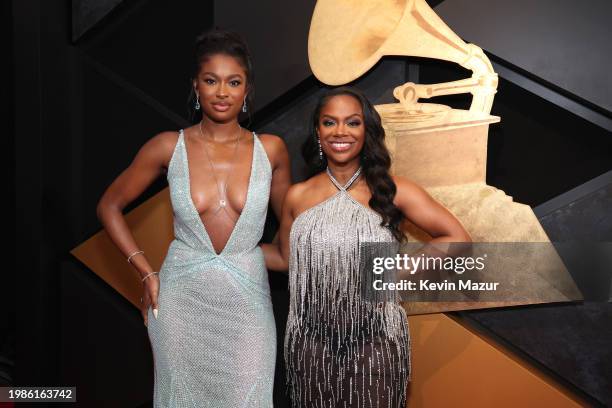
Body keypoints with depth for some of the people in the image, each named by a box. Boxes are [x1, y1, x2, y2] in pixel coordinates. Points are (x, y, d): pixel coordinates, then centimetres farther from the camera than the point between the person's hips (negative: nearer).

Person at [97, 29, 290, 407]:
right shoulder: (169, 147, -5)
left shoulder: (270, 149, -3)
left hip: (247, 299, 0)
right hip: (181, 296, 0)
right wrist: (147, 273, -1)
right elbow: (109, 207, 5)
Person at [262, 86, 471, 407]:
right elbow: (285, 258, 11)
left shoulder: (392, 191, -6)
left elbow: (457, 239, -5)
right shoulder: (297, 196, 0)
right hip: (313, 342, 2)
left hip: (375, 341, -1)